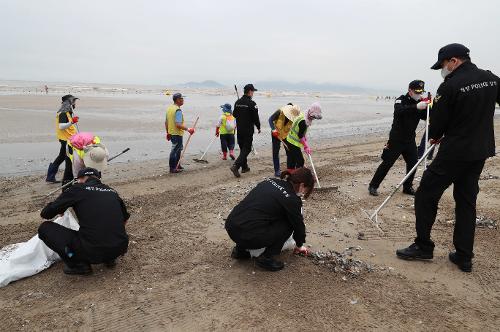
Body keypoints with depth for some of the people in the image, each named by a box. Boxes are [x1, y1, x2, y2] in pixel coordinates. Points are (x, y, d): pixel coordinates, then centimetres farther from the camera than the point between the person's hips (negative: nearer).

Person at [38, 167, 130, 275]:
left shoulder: (78, 189, 3)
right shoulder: (112, 191, 16)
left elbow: (45, 214, 8)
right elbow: (125, 218, 33)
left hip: (92, 253, -5)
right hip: (120, 249, 5)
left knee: (45, 228, 11)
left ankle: (78, 264, 3)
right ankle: (109, 259, 20)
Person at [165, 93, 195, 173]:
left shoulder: (169, 108, 9)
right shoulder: (178, 110, -19)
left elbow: (166, 122, 15)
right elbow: (178, 124, -27)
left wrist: (168, 133, 22)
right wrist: (188, 129, -20)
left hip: (171, 133, 9)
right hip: (177, 134, -9)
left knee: (179, 148, 22)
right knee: (175, 150, -1)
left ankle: (176, 165, 31)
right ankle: (172, 168, 7)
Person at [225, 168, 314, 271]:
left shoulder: (270, 181, 15)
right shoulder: (292, 199, -6)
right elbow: (298, 224, 11)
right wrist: (300, 245, 32)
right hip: (247, 236, -7)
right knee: (288, 223, 8)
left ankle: (240, 249, 26)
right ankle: (266, 258, 9)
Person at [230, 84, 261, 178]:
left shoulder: (237, 102, 5)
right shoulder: (252, 104, -15)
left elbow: (234, 114, 15)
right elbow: (256, 117, -11)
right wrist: (258, 127, 3)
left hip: (239, 130, 7)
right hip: (248, 130, -7)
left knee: (242, 148, 18)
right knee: (246, 149, -2)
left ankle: (244, 167, 26)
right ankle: (235, 166, -16)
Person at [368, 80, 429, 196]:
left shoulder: (420, 102, 6)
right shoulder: (401, 100, -10)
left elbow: (426, 117, -4)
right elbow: (398, 110, -33)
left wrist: (427, 107, -23)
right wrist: (416, 107, -45)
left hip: (410, 140, 6)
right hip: (396, 139, -5)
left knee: (412, 163, 5)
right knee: (387, 163, -4)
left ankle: (407, 187, 22)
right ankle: (373, 186, 6)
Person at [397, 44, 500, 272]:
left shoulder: (450, 85, -15)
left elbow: (436, 125, -11)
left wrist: (436, 136, 10)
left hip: (454, 152, -8)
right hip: (481, 152, 8)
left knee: (426, 195, 4)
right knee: (467, 201, 14)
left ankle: (423, 246, 12)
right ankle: (464, 257, 18)